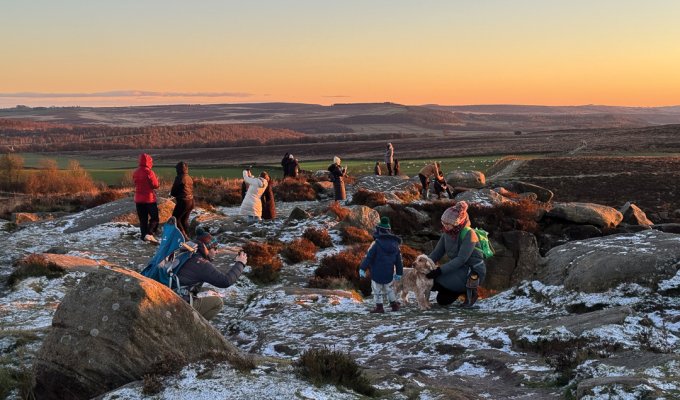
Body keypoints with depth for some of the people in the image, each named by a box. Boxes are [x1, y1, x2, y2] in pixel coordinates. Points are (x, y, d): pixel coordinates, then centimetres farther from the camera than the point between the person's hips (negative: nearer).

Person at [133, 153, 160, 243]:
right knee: (154, 218, 4)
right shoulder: (149, 172, -16)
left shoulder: (135, 172, 5)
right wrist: (156, 178, 6)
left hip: (138, 199, 6)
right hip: (149, 198, -6)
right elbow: (155, 185, -11)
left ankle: (144, 236, 12)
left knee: (143, 219, 12)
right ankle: (149, 234, -13)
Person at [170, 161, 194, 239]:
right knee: (185, 219, 18)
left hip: (182, 201, -8)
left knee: (175, 218, 1)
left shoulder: (179, 178, -14)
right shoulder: (189, 178, 9)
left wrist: (174, 194, 11)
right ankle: (186, 235, 19)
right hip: (190, 201, 8)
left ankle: (183, 235, -10)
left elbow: (173, 192, -9)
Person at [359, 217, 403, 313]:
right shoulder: (395, 244, 5)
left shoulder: (376, 243, -14)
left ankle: (379, 306, 7)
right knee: (389, 288, 23)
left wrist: (362, 268, -16)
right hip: (389, 273, 6)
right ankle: (394, 304, 26)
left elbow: (368, 256, -18)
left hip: (377, 272, -6)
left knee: (377, 289, 6)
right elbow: (399, 260, 11)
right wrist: (399, 273, 18)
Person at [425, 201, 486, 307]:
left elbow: (461, 259, -29)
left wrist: (440, 270, -36)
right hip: (459, 270, 8)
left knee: (435, 280, -24)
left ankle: (471, 291, -7)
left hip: (473, 273, -8)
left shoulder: (469, 234, -22)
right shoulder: (447, 233, 1)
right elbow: (437, 252, 0)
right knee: (442, 300, 3)